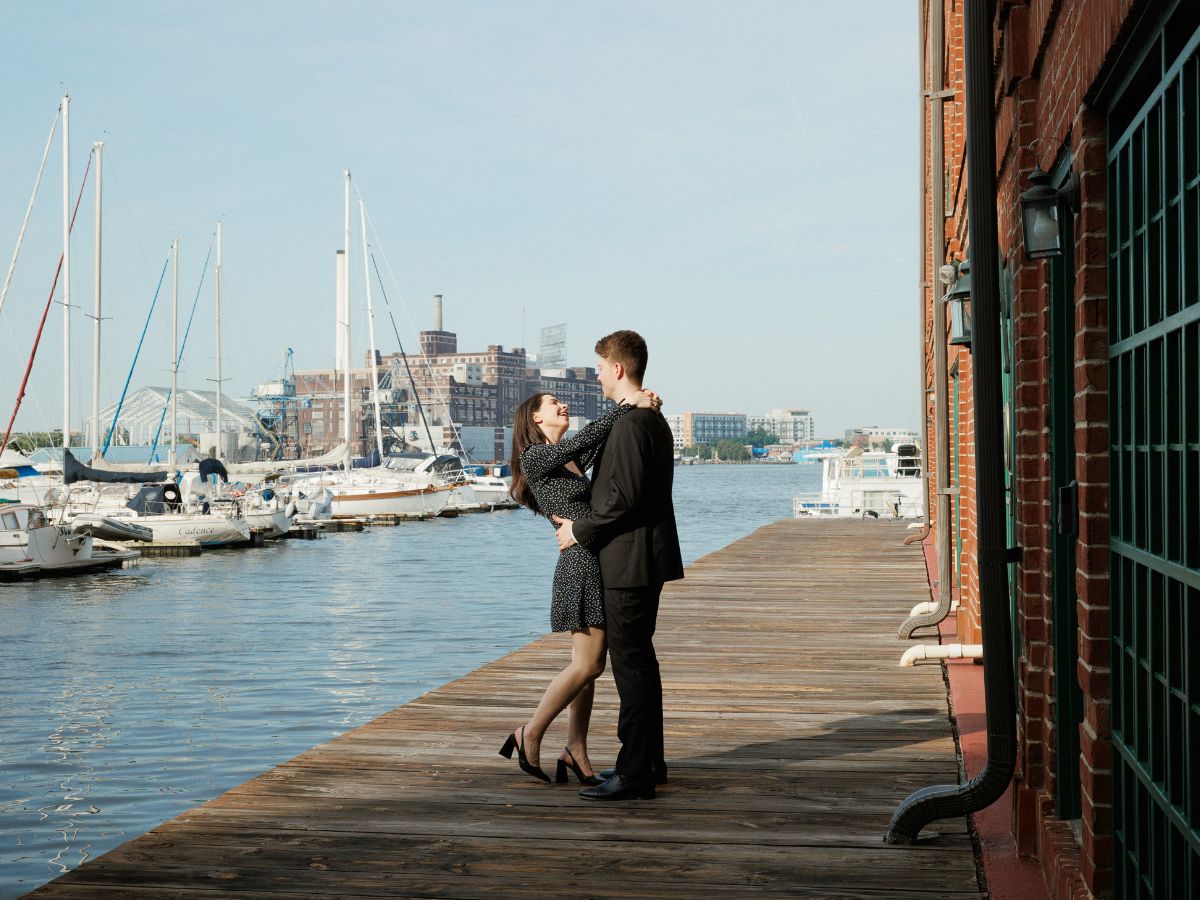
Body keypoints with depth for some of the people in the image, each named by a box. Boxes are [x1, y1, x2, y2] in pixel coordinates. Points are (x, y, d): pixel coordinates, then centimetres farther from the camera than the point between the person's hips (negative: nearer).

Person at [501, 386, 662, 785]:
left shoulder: (572, 458, 18)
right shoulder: (535, 457, -7)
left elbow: (603, 438, 9)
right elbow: (587, 437, -18)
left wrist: (641, 404, -8)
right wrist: (628, 404, -16)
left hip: (597, 564, 9)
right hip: (581, 563, -9)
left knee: (587, 665, 9)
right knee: (587, 665, -8)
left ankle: (576, 752, 15)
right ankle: (530, 735, 6)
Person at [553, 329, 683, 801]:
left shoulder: (630, 424, -17)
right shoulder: (654, 420, 16)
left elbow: (624, 497, -23)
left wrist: (580, 530, -10)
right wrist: (583, 521, 18)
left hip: (629, 561, -11)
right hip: (645, 558, 11)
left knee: (630, 662, -7)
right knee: (639, 659, 16)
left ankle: (634, 774, -3)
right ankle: (648, 762, 24)